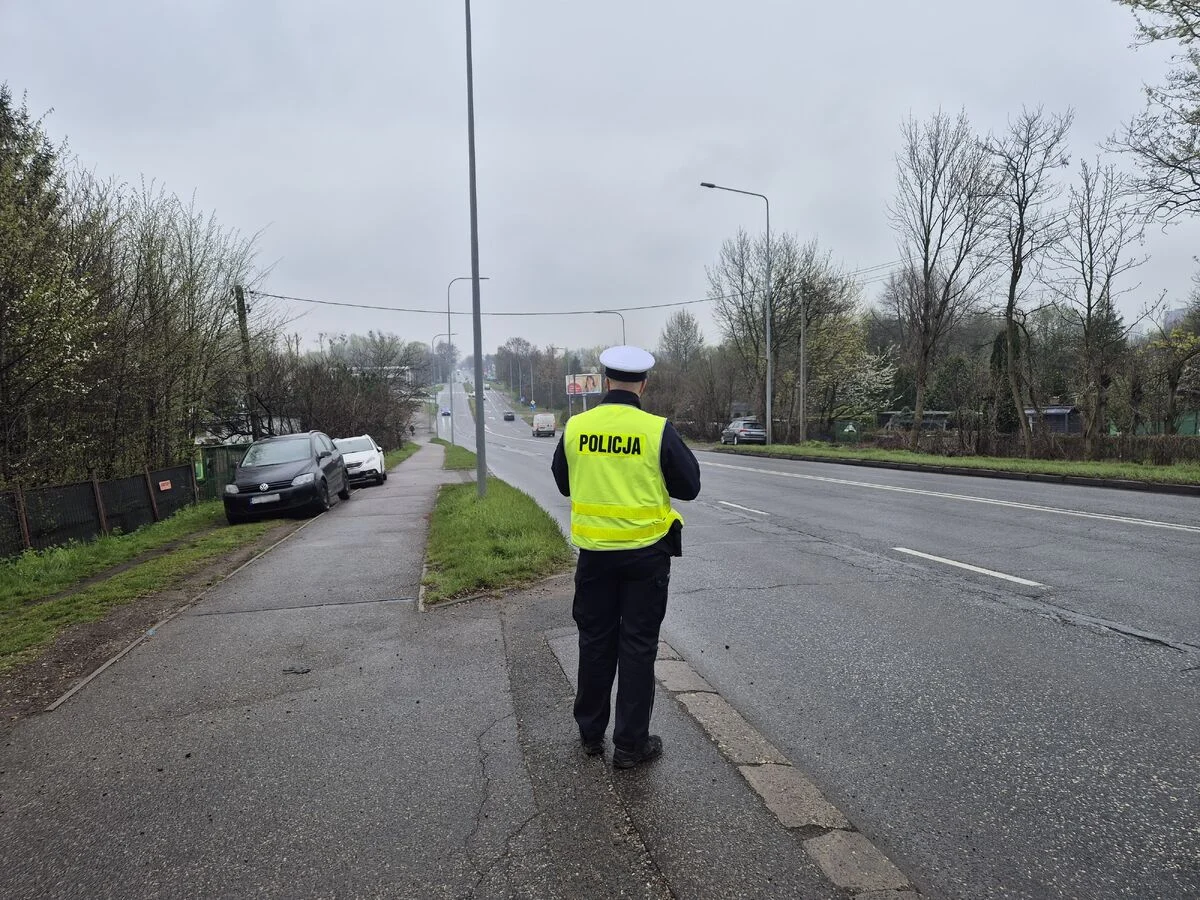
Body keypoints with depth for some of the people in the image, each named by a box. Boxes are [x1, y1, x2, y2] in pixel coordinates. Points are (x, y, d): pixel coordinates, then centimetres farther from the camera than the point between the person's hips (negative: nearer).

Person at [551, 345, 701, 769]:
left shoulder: (576, 427, -5)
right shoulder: (657, 430, -14)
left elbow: (563, 483, 9)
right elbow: (689, 486, -4)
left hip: (594, 551, 3)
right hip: (646, 552, -3)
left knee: (595, 641, 16)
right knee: (637, 646, 7)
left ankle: (590, 734, 29)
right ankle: (630, 743, 15)